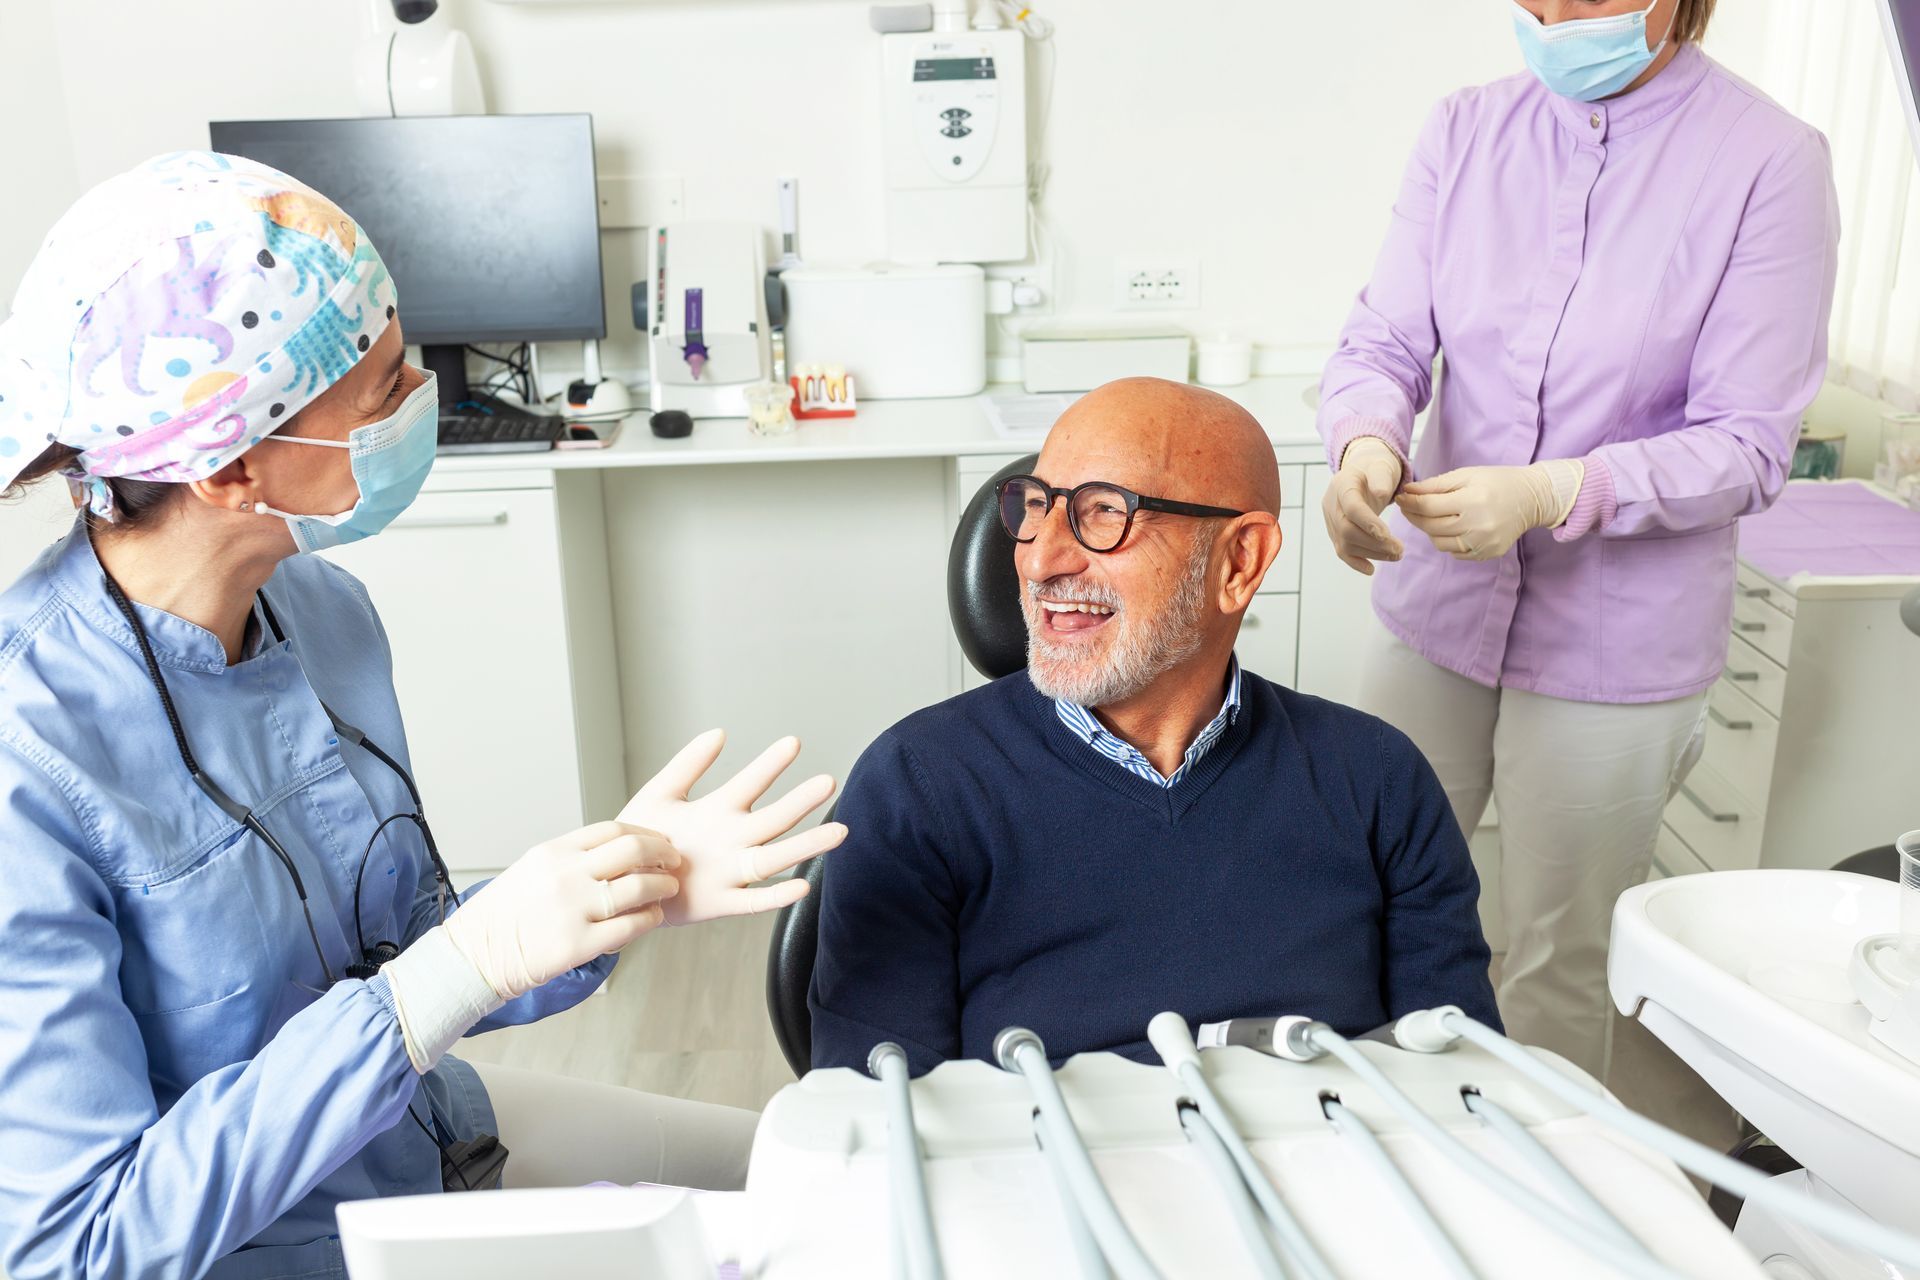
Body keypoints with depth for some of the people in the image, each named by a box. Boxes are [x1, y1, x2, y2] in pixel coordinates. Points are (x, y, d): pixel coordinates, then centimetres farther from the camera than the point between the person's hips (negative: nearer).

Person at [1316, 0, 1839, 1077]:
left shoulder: (1771, 162, -10)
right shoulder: (1468, 130, 2)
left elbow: (1747, 447, -12)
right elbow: (1386, 340, -3)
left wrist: (1553, 493, -28)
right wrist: (1367, 444, -26)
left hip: (1612, 651, -3)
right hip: (1437, 612, 4)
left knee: (1559, 970, 12)